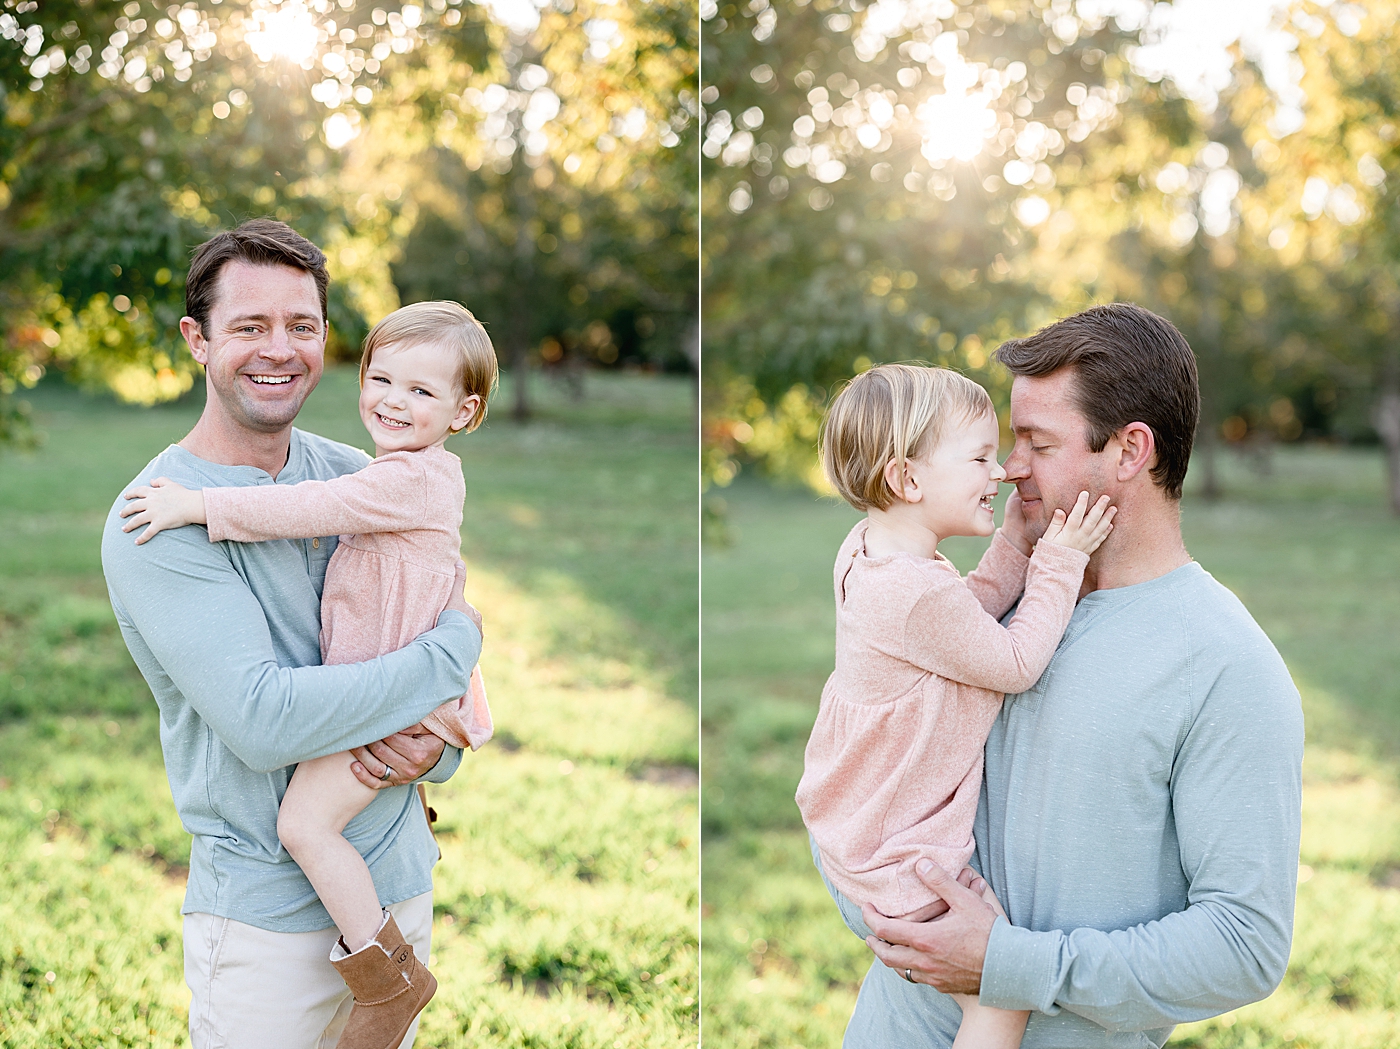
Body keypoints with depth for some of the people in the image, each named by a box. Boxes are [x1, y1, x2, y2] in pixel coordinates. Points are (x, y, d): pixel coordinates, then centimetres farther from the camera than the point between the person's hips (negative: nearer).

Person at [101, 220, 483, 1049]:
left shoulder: (358, 476, 2)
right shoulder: (156, 521, -17)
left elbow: (427, 625, 10)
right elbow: (263, 721, -27)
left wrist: (439, 746, -12)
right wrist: (459, 642, -19)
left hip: (402, 879, 6)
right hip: (270, 914, -5)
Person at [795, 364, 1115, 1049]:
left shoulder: (866, 549, -1)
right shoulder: (920, 593, -32)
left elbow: (974, 609, 10)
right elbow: (1015, 664, -18)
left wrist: (1021, 534, -1)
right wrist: (1058, 563, -11)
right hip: (894, 866, -10)